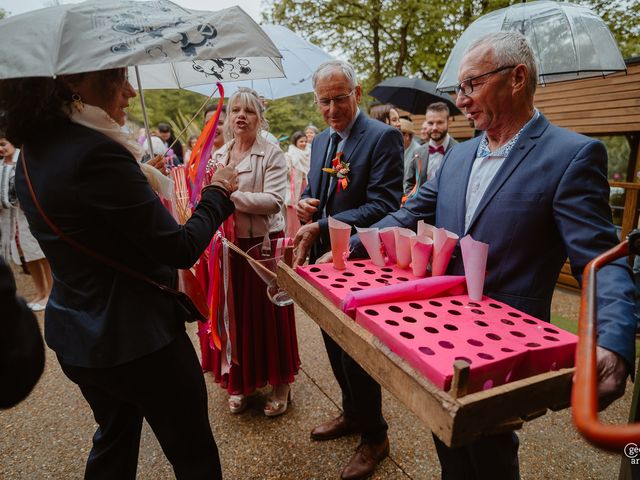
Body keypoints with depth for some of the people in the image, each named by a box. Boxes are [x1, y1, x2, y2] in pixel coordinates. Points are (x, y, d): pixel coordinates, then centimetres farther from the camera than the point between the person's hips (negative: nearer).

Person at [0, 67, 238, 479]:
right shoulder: (98, 153, -25)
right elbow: (181, 249, -21)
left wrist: (139, 179, 18)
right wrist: (218, 193, -6)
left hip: (76, 336, 9)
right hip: (138, 337, -9)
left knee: (114, 439, 31)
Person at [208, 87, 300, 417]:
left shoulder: (271, 154, -4)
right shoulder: (218, 156, 11)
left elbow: (274, 201, -16)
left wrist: (232, 196, -20)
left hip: (264, 244, -4)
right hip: (228, 245, 5)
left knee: (268, 314, 5)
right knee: (235, 313, 11)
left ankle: (280, 384, 23)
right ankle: (240, 381, 30)